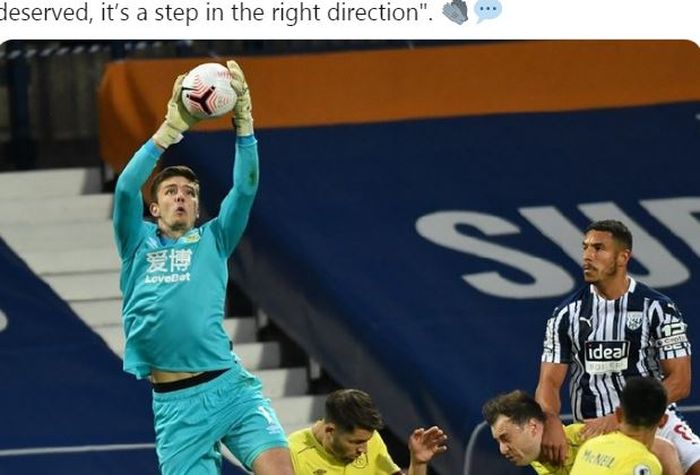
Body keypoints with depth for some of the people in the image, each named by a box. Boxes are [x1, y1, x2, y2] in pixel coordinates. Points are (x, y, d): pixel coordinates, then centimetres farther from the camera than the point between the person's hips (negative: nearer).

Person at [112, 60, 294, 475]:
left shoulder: (213, 240, 16)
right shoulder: (138, 242, 14)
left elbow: (246, 189, 4)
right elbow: (126, 188, -1)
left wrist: (243, 123, -8)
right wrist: (173, 127, -9)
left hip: (230, 386, 0)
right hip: (173, 403, 0)